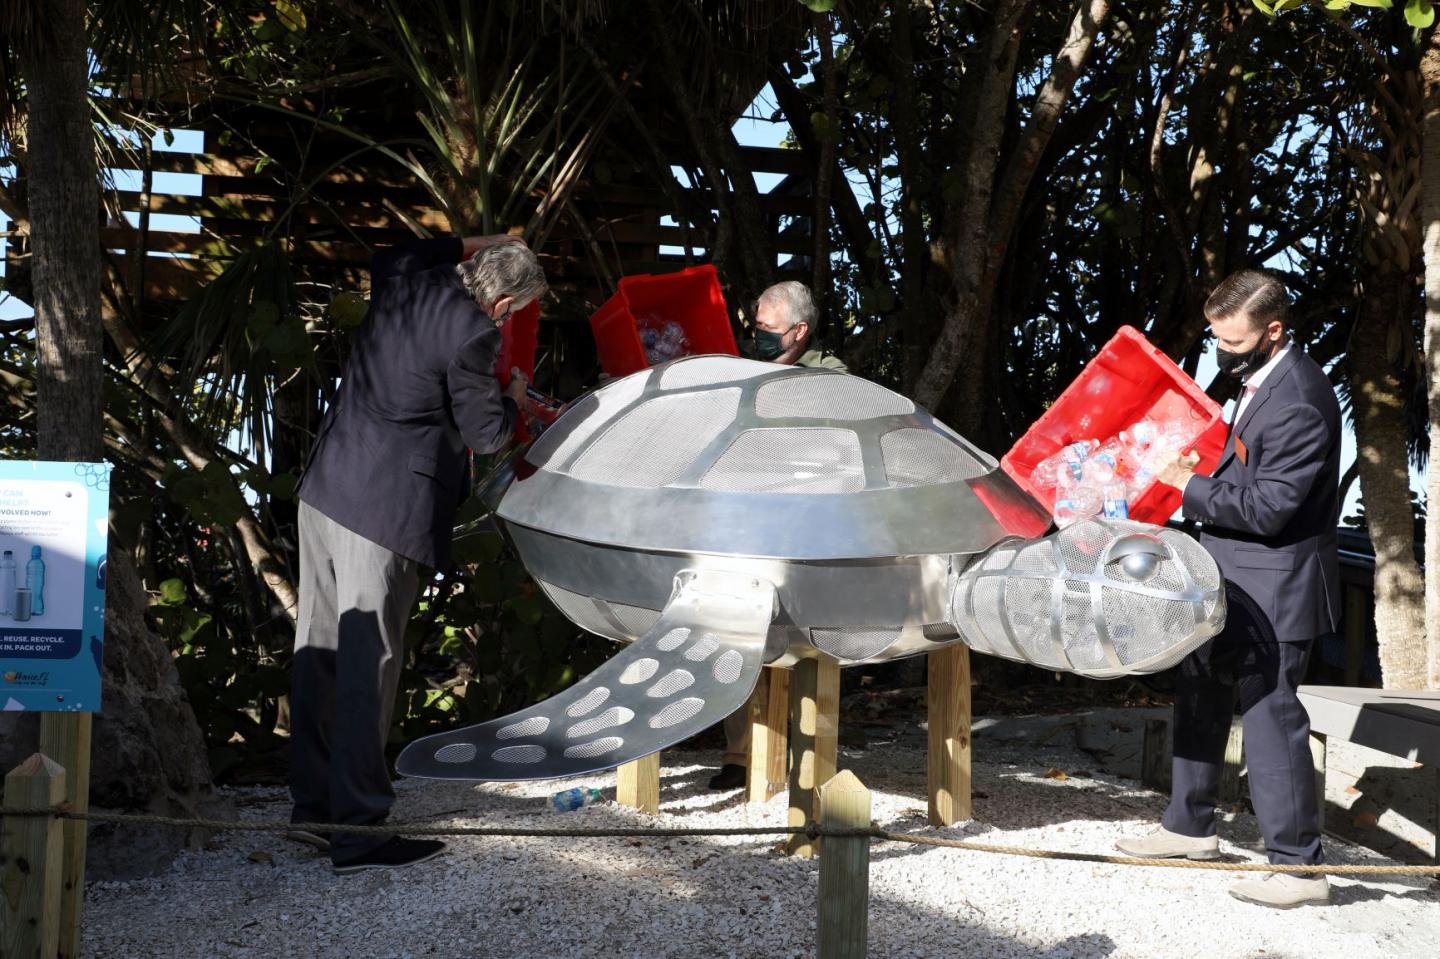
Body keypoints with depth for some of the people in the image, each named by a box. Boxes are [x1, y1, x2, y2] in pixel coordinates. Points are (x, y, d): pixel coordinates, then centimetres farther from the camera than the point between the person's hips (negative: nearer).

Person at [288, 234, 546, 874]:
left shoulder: (404, 283, 9)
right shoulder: (471, 333, -14)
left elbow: (386, 258, 35)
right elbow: (484, 433, -5)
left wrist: (467, 246, 33)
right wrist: (513, 401, 15)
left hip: (325, 488, 9)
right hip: (385, 509, -9)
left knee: (320, 650, 13)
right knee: (368, 666, -5)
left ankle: (313, 806, 24)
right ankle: (358, 832, 0)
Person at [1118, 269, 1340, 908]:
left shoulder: (1298, 404, -24)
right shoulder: (1261, 379, 8)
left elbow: (1266, 509, -25)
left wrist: (1191, 488, -15)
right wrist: (1201, 469, 6)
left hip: (1272, 588, -10)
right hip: (1233, 582, 11)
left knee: (1269, 715, -5)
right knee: (1200, 700, 19)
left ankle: (1299, 866, 5)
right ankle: (1189, 826, 34)